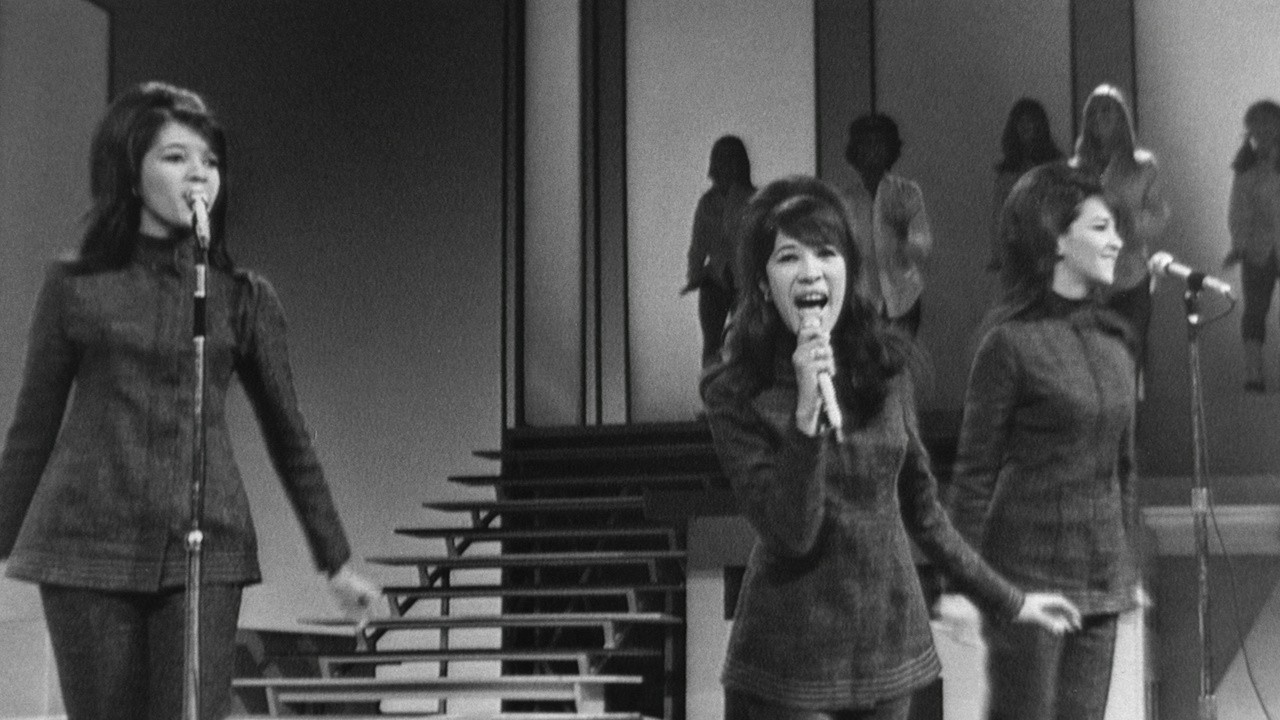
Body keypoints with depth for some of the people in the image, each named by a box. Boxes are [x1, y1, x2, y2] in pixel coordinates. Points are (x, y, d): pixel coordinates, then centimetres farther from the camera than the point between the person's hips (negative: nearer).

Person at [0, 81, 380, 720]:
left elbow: (288, 437, 11)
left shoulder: (244, 297, 6)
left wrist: (336, 561, 12)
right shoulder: (74, 287, 4)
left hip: (202, 551, 0)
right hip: (88, 547, 0)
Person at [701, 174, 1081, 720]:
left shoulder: (886, 365, 3)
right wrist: (806, 411, -25)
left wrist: (1006, 600, 18)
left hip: (890, 649, 4)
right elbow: (790, 535, -17)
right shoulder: (735, 395, -9)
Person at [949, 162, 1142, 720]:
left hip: (1100, 580, 6)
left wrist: (1129, 569, 15)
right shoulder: (1011, 342, -9)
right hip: (1029, 575, -6)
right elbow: (975, 472, -8)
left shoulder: (1115, 339, 10)